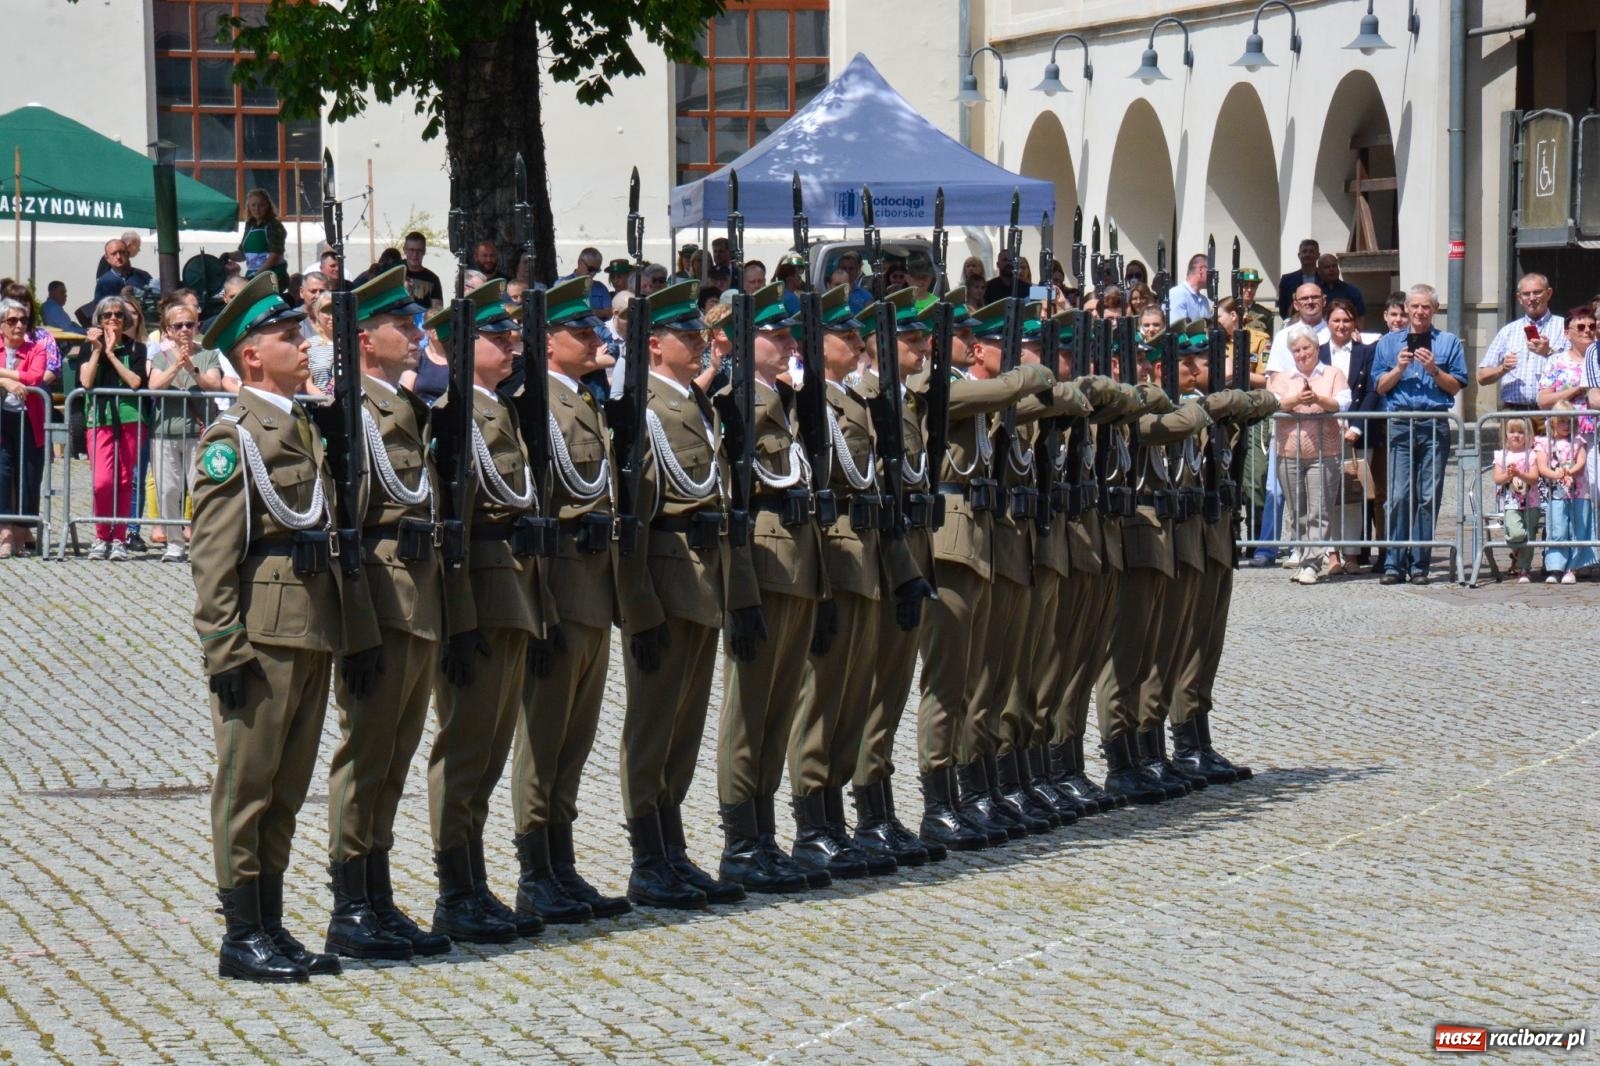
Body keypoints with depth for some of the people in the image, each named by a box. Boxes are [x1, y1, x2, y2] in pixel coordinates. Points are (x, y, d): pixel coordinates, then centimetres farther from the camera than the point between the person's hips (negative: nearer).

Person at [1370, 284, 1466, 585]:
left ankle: (1419, 564, 2)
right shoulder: (1389, 343, 17)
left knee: (1429, 497, -2)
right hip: (1399, 425, 0)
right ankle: (1394, 563, -7)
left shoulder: (1449, 343, 13)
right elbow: (1380, 387, 12)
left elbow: (1455, 387, 7)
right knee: (1399, 495, -9)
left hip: (1435, 426, 0)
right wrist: (1399, 368, -4)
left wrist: (1434, 370, -8)